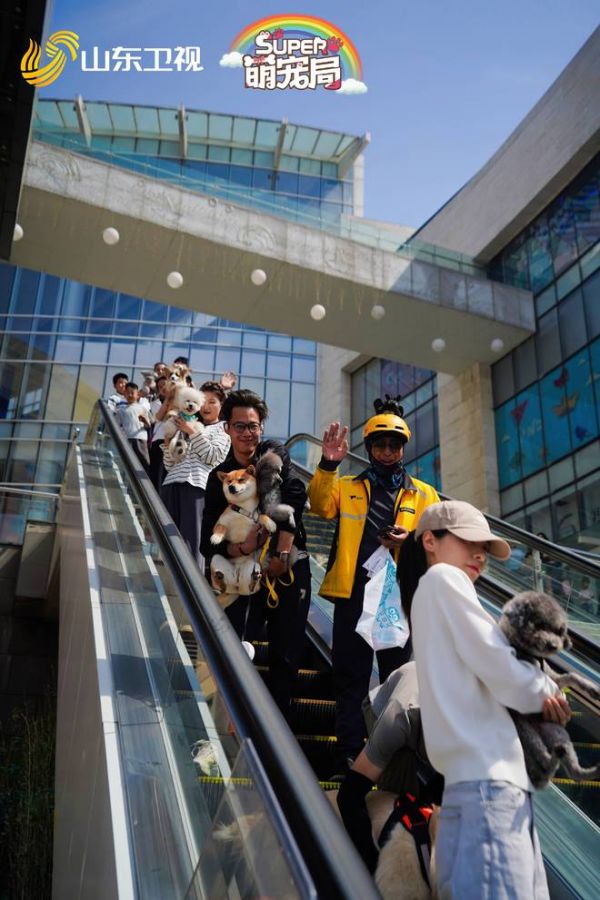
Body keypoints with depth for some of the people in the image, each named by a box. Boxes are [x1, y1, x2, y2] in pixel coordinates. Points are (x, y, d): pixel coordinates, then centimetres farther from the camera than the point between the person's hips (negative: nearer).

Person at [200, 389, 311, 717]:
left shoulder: (275, 454, 1)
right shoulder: (219, 477, 5)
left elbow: (294, 499, -16)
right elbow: (210, 543, -1)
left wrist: (281, 554, -21)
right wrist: (242, 548, -21)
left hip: (290, 568, -1)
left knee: (286, 657, 6)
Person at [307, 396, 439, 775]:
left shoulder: (424, 495, 12)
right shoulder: (348, 486, 11)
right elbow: (321, 505, -8)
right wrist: (329, 466, -23)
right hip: (353, 596, 0)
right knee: (350, 679, 6)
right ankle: (349, 755, 16)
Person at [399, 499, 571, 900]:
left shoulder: (429, 595, 26)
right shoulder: (443, 578, -1)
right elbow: (494, 663, -10)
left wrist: (539, 691, 4)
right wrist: (544, 693, 7)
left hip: (499, 775, 10)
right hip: (486, 774, -10)